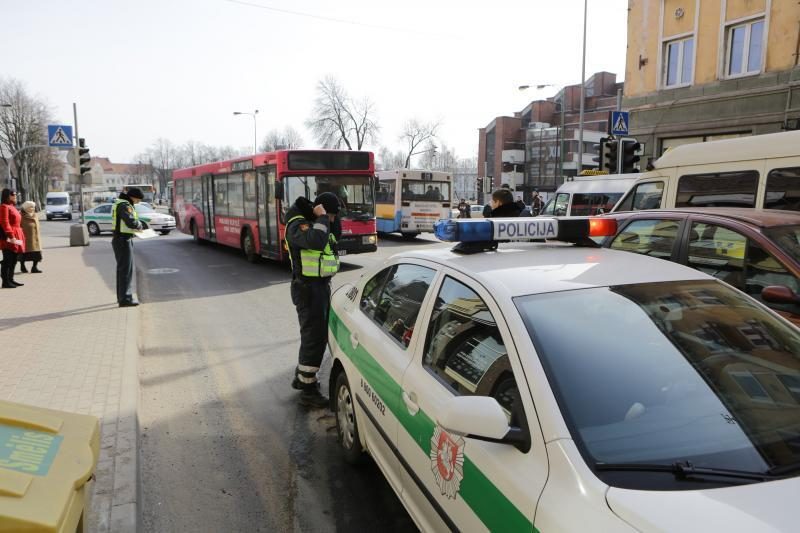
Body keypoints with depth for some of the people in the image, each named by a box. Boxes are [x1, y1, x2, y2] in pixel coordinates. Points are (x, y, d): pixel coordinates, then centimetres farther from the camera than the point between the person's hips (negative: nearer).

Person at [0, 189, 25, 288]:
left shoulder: (12, 207, 20)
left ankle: (10, 279, 21)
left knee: (13, 260, 13)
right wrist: (11, 236, -23)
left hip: (15, 236, 10)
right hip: (9, 237, -10)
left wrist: (19, 236, 19)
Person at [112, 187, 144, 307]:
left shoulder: (120, 203, 15)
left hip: (119, 239, 10)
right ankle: (125, 299, -6)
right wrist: (139, 226, -12)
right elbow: (131, 222, -32)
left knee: (122, 268, 17)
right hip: (123, 240, -10)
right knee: (126, 269, -7)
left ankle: (121, 296, 27)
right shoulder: (125, 206, -17)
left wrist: (135, 227, 6)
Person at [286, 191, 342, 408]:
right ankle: (308, 390, 2)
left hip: (322, 285, 10)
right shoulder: (298, 225, -17)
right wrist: (322, 218, -22)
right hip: (308, 288, -10)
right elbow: (316, 241, -34)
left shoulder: (316, 223, 12)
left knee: (317, 334, 19)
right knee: (314, 337, -7)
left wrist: (332, 218, 3)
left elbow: (336, 235, 15)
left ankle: (301, 377, 35)